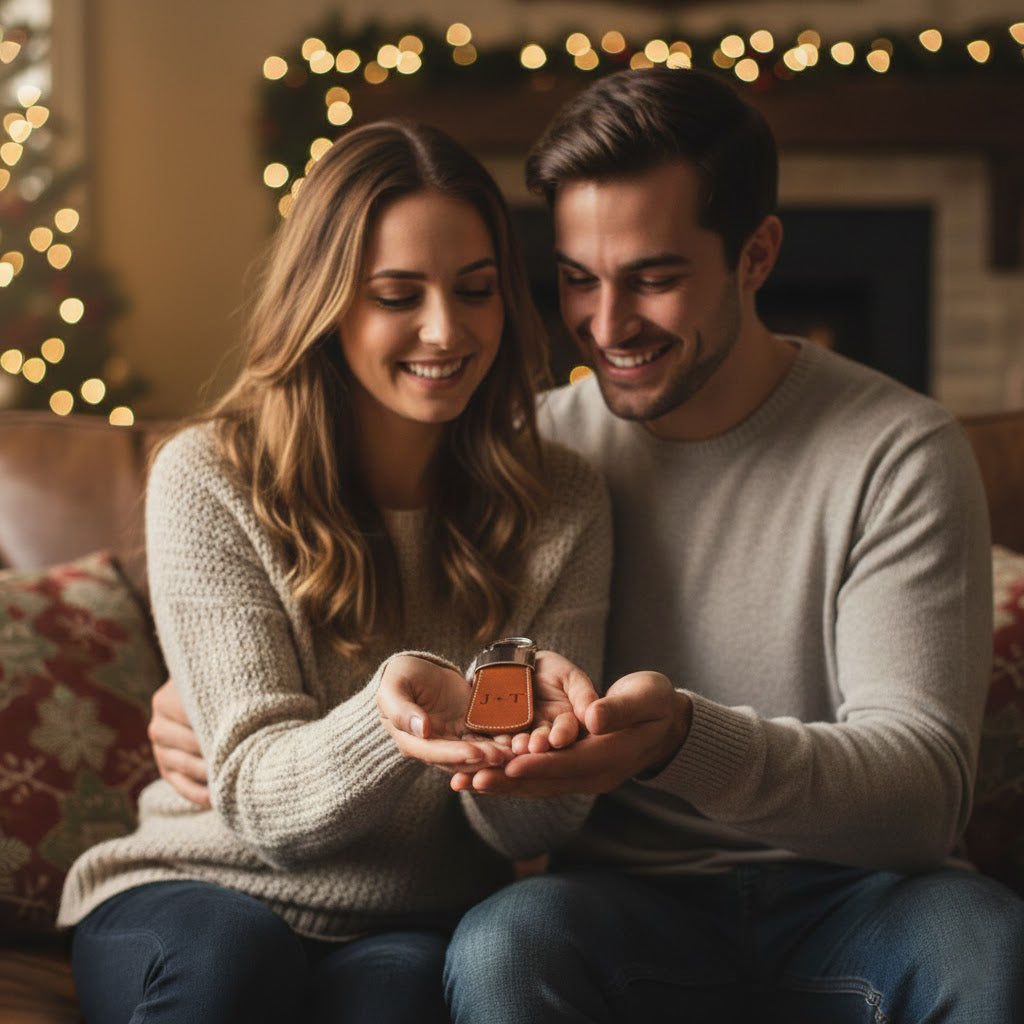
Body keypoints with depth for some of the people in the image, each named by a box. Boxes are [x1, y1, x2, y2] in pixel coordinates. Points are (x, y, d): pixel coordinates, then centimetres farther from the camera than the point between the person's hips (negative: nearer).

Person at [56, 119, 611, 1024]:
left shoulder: (561, 507, 0)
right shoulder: (208, 483, -7)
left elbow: (527, 831, -4)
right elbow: (258, 796, -12)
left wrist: (527, 730, -28)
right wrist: (392, 714, -34)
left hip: (415, 928, 1)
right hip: (199, 892, 0)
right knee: (230, 951, -33)